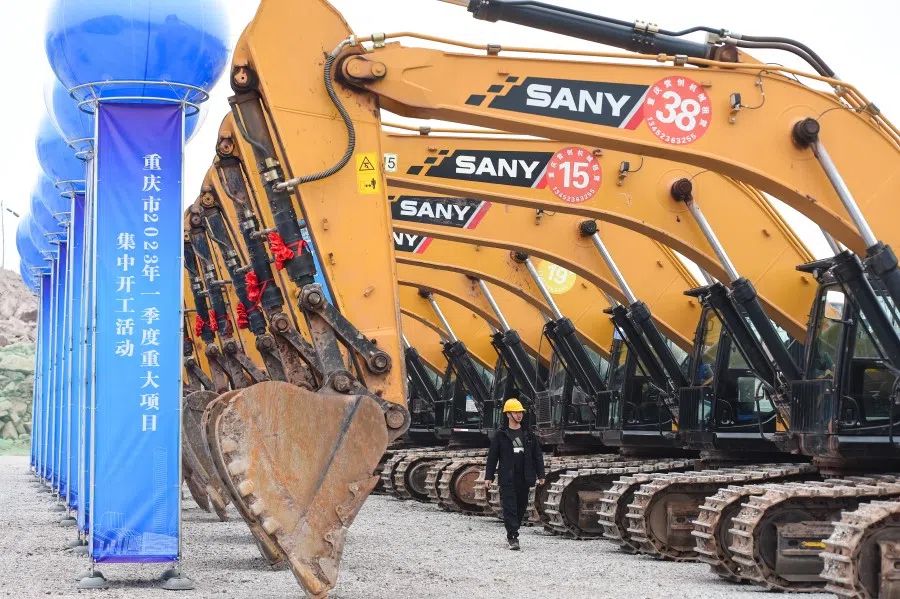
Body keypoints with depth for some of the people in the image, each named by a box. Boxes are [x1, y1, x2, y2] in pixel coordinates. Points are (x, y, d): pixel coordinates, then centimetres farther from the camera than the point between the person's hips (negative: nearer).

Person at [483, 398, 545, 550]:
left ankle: (512, 534, 24)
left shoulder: (528, 435, 9)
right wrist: (488, 477, -2)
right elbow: (492, 457, 2)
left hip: (524, 479, 4)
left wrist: (540, 475, 8)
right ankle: (513, 538, -10)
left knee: (521, 506, 9)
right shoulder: (501, 435, 0)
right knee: (510, 507, -9)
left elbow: (537, 456, 12)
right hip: (507, 479, -4)